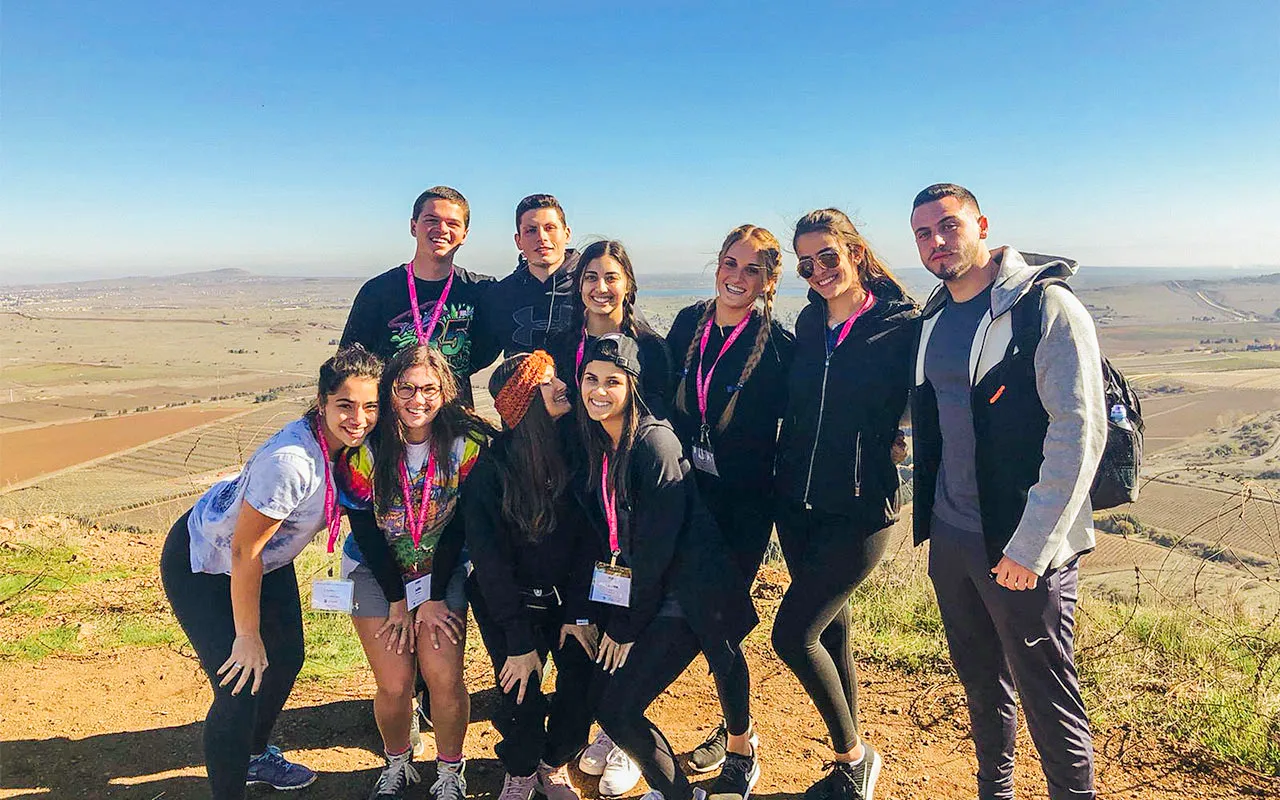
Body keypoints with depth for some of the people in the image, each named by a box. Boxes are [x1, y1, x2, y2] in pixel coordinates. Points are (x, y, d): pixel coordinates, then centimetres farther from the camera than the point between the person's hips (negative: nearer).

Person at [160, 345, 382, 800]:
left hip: (269, 558, 8)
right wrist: (248, 637, -19)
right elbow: (244, 552, -29)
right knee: (242, 687, -12)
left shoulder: (348, 444, -15)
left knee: (287, 656, 19)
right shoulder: (290, 462, -39)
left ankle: (255, 756, 45)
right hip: (202, 566, -8)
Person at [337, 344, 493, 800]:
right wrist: (397, 602, -9)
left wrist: (434, 597, -10)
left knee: (444, 679, -11)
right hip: (376, 569, 0)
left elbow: (459, 527, -10)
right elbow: (365, 530, -11)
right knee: (394, 685, -6)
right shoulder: (364, 448, -16)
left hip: (443, 568, 0)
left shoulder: (467, 444, -15)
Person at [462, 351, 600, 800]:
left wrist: (579, 613, -12)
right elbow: (488, 556, -16)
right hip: (505, 597, -3)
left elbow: (587, 536, -7)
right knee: (522, 690, -13)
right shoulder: (489, 465, -18)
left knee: (585, 679, -11)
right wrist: (520, 641, -17)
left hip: (567, 591, 3)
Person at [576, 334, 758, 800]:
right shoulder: (598, 445, 5)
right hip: (634, 591, 8)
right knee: (592, 689, 7)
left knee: (615, 708, -9)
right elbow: (607, 535, 9)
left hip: (682, 600, -8)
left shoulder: (653, 442, -19)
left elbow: (656, 546, -19)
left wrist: (625, 627, -12)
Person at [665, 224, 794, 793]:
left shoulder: (779, 346, -10)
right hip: (685, 492, 5)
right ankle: (733, 727, 36)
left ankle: (741, 750, 22)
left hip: (743, 504, -4)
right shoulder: (688, 323, 3)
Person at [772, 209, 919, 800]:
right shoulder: (809, 324, 8)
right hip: (797, 502, 6)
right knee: (830, 629, 15)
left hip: (860, 510, -6)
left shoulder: (901, 325, -9)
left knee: (793, 634, -7)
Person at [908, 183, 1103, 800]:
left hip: (1024, 548, -7)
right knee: (980, 681, 20)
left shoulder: (1046, 307, -13)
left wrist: (1030, 547, -20)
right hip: (950, 539, 7)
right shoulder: (934, 318, 10)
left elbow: (1080, 433, -19)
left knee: (1049, 701, 5)